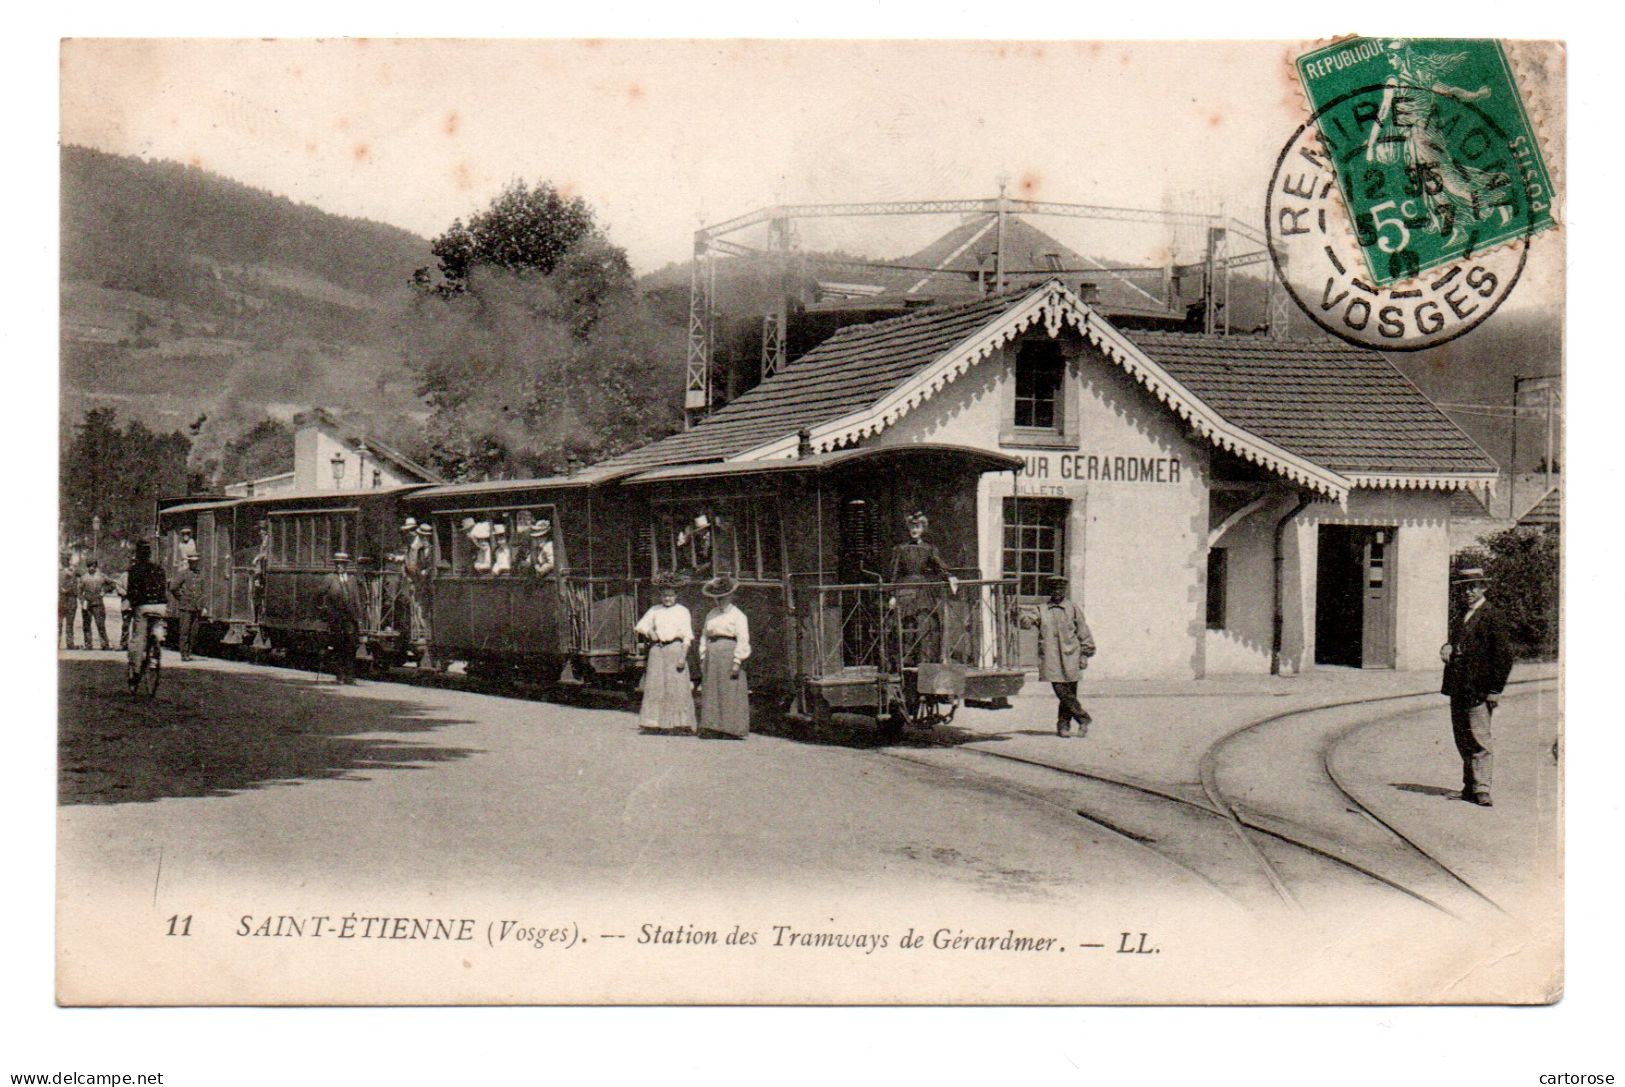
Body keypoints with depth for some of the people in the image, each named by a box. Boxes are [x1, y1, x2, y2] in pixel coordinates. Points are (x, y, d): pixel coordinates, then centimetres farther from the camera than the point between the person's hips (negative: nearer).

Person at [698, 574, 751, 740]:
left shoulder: (737, 615, -1)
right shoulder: (711, 614, 17)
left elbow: (743, 640, -6)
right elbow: (704, 636, 19)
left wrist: (737, 662, -13)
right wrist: (703, 658, 10)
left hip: (729, 655, -6)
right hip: (712, 656, 6)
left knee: (730, 693, -6)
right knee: (711, 693, 4)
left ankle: (731, 730, -4)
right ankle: (715, 728, 8)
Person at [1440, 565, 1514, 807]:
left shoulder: (1492, 615, -8)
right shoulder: (1461, 614, 17)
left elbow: (1504, 654, -10)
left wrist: (1495, 689, -13)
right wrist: (1447, 648, 4)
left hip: (1480, 689, -8)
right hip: (1458, 687, 8)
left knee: (1479, 739, -10)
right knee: (1462, 739, 12)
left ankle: (1481, 789, -9)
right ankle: (1471, 785, 22)